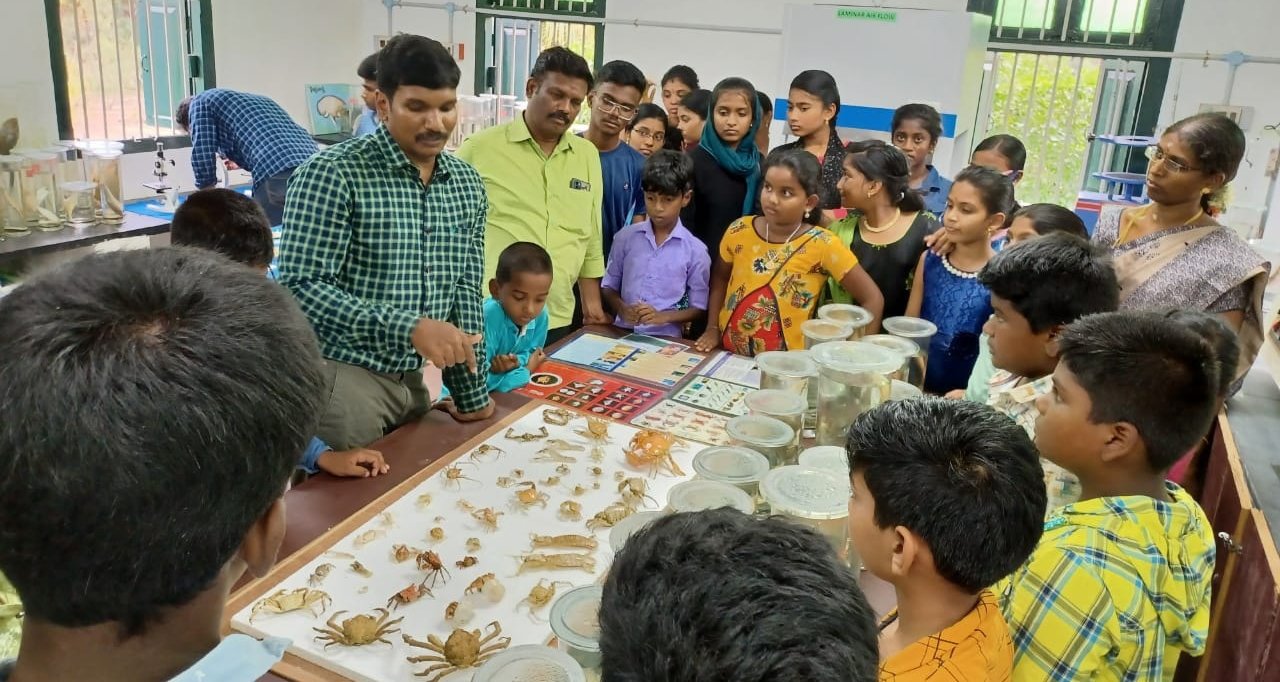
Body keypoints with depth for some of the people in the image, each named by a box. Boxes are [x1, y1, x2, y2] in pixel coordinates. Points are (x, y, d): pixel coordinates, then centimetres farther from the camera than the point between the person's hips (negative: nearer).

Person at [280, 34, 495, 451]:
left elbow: (466, 291, 9)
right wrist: (408, 327, -29)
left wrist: (472, 394, 9)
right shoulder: (332, 175, -14)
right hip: (341, 379, -6)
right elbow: (300, 287, -20)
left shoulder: (468, 185, 4)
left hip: (413, 380, 6)